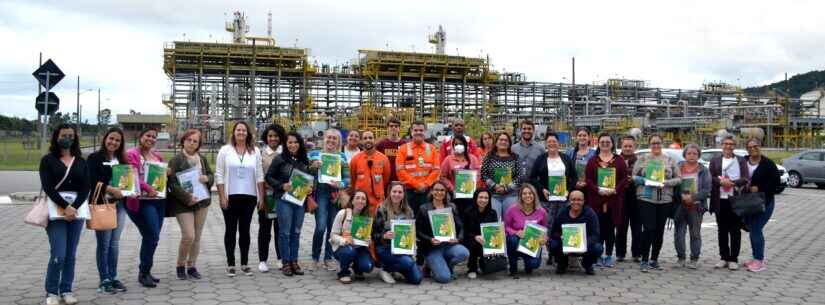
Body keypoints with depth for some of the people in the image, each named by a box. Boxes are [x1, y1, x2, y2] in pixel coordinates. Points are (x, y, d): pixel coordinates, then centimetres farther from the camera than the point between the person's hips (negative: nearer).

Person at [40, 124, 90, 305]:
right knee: (58, 254, -9)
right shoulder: (48, 160, 2)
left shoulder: (81, 161, 10)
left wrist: (74, 207, -14)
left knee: (71, 254, 6)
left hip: (77, 209, 3)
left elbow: (86, 187, 1)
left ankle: (66, 290, 16)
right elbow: (47, 187, -8)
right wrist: (64, 207, -19)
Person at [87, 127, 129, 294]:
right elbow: (91, 181, -14)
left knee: (115, 243, 10)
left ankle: (113, 278, 17)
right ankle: (104, 280, 6)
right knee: (104, 244, -2)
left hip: (119, 204, 5)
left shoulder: (121, 159, 15)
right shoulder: (95, 158, -4)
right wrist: (110, 189, -24)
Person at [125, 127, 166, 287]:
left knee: (150, 237, 12)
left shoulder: (158, 156, 18)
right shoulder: (132, 154, -4)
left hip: (159, 200, 7)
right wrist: (148, 188, -27)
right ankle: (144, 272, 1)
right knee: (152, 236, -13)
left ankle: (145, 272, 23)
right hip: (142, 201, -7)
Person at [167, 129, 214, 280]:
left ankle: (191, 266, 20)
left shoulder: (202, 159, 11)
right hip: (183, 203, -5)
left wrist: (207, 178, -7)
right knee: (188, 235, -12)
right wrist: (187, 198, -21)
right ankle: (180, 265, 9)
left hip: (202, 201, 5)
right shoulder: (176, 160, -6)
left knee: (197, 236, 8)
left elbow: (212, 176, 18)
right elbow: (172, 183, -13)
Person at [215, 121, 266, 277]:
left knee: (245, 230, 8)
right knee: (231, 230, 4)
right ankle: (230, 264, 12)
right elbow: (219, 175, -1)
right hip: (230, 196, -2)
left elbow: (259, 175, 7)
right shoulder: (225, 150, 1)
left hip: (249, 196, 2)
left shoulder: (255, 151, 7)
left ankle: (245, 263, 16)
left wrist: (261, 196, 2)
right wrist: (222, 196, -8)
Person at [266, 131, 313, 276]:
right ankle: (286, 263, 9)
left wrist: (309, 186, 0)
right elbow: (269, 177, -3)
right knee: (285, 232, 0)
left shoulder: (305, 161, 10)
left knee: (296, 232, 9)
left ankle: (294, 262, 17)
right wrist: (282, 186, -16)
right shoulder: (279, 159, -4)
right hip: (284, 199, -4)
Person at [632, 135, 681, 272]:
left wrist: (666, 183, -10)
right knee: (648, 229, -10)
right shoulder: (642, 159, 6)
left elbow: (678, 178, 7)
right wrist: (644, 181, -13)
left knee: (659, 230, 7)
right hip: (646, 199, -2)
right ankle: (644, 260, -3)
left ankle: (654, 259, 19)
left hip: (665, 200, 3)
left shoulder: (670, 160, 10)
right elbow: (634, 177, 4)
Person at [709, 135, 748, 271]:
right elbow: (711, 178, 0)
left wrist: (732, 183, -18)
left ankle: (733, 259, 9)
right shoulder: (715, 160, 10)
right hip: (720, 200, 1)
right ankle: (724, 258, 16)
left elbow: (745, 179, -2)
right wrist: (721, 182, -18)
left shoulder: (741, 161, 8)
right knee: (722, 230, 7)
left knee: (735, 231, 2)